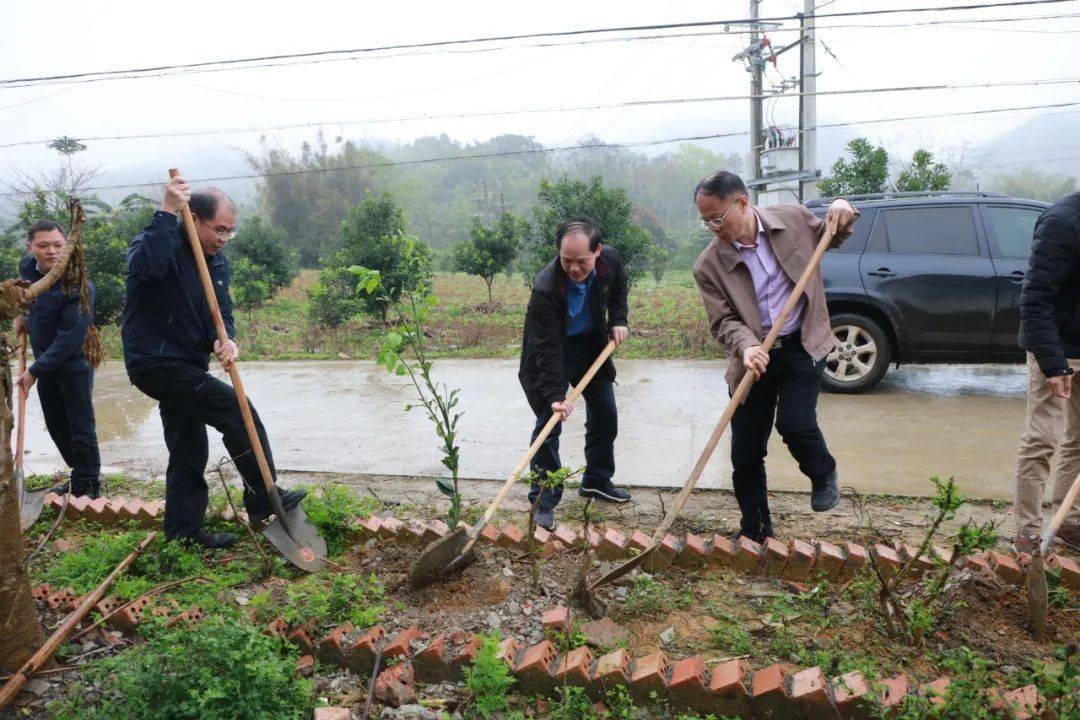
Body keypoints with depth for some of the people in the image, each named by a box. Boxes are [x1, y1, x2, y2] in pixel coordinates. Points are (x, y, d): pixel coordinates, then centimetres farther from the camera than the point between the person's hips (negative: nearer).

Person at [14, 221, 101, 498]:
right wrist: (22, 313, 11)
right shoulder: (27, 267, -3)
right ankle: (81, 474, 32)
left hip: (74, 364, -8)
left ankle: (88, 486, 14)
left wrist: (34, 371, -25)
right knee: (56, 426, 16)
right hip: (46, 363, 8)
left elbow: (69, 340, -27)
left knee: (81, 430, -1)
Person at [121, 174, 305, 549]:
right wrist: (166, 213, -36)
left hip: (185, 364, 9)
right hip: (155, 361, -9)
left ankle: (184, 529, 25)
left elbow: (221, 311, 3)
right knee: (236, 410, -13)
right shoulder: (164, 243, -13)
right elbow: (147, 265, -38)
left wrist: (225, 339, -19)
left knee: (189, 448, 13)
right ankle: (264, 501, -2)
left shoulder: (216, 261, 10)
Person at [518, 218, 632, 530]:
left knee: (605, 413, 12)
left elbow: (618, 288, 8)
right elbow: (547, 349, -33)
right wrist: (555, 395, -37)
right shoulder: (545, 288, -36)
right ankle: (544, 500, 1)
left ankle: (597, 480, 31)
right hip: (552, 351, -6)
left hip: (591, 345, 6)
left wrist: (618, 321, -4)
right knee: (549, 422, -10)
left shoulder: (610, 260, -19)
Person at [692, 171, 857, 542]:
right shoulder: (709, 265, -10)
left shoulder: (793, 218, -5)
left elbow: (829, 239, 16)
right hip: (754, 357, 1)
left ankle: (823, 474, 17)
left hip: (802, 345, -1)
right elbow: (723, 320, -10)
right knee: (745, 454, 3)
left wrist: (841, 215, -6)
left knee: (794, 423, -20)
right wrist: (746, 347, -30)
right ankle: (755, 534, 24)